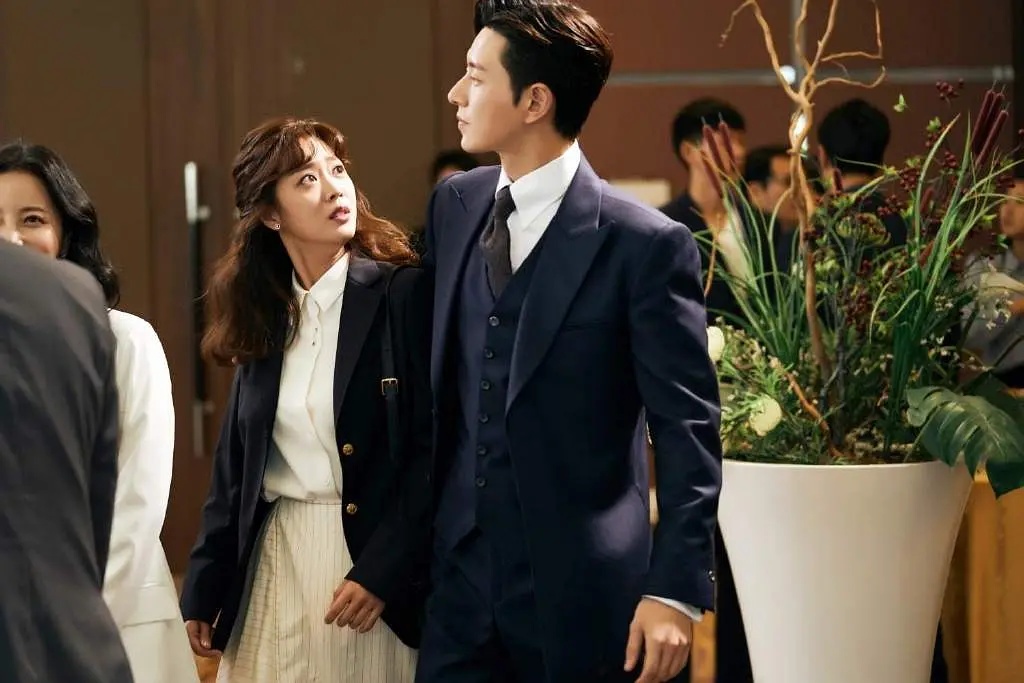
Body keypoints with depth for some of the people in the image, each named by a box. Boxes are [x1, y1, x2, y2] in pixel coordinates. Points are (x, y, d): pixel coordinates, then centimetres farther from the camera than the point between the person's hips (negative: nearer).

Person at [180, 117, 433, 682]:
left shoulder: (405, 295, -8)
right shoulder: (262, 316, 8)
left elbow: (433, 447, -12)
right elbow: (234, 464, 12)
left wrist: (383, 570, -18)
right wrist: (203, 590, 9)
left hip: (369, 555, -4)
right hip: (273, 561, 5)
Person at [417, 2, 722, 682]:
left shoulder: (645, 243, -11)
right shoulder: (453, 205, 8)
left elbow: (688, 433, -9)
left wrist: (676, 589, -14)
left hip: (583, 594, -5)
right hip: (459, 579, 5)